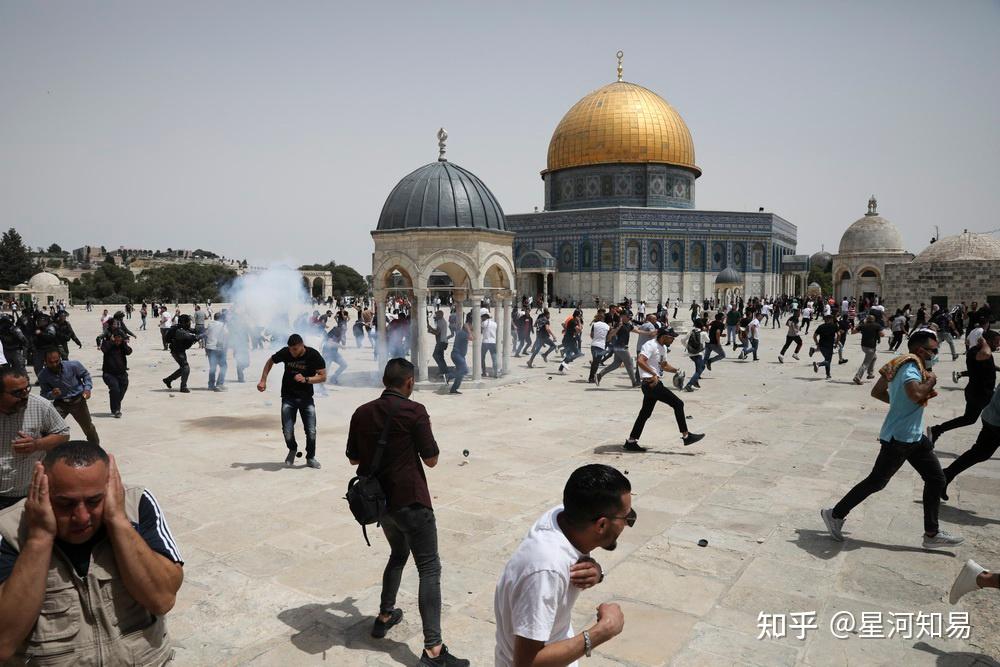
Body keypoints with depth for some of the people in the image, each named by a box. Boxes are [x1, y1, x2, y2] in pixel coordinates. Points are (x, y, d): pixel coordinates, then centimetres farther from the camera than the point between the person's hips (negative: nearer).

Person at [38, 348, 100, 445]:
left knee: (88, 427, 15)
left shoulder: (73, 365, -20)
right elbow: (44, 394, -6)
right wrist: (52, 394, -29)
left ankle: (96, 447, 40)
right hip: (60, 403, 0)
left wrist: (87, 388, -14)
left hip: (77, 400, 0)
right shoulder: (43, 376, -17)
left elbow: (85, 374, 0)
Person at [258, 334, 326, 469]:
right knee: (287, 432, -5)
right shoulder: (285, 352, -10)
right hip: (288, 397, 1)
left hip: (306, 397, -1)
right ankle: (292, 450, 28)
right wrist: (263, 380, 0)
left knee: (311, 431, -3)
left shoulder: (314, 356, -15)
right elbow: (270, 361, 9)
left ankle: (310, 458, 21)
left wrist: (306, 379, -27)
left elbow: (323, 377, -12)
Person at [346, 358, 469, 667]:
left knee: (398, 554, 28)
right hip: (410, 500, -7)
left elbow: (353, 459, 13)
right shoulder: (414, 411, -14)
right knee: (429, 568, -3)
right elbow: (431, 460, -9)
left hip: (379, 499, 7)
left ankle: (385, 616, 36)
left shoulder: (362, 413, 3)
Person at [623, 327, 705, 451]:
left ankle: (631, 442, 17)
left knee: (645, 413, 13)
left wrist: (676, 370, 16)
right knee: (678, 404, -7)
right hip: (651, 383, -10)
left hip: (654, 383, 10)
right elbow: (640, 361, -28)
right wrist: (654, 374, -33)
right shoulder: (650, 345, -14)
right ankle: (686, 436, -1)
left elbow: (664, 365, 32)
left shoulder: (663, 348, 18)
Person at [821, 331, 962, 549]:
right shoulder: (911, 368, -19)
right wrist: (931, 381, -20)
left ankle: (932, 534, 23)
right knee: (876, 482, 0)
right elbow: (916, 393, -39)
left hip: (914, 436, 10)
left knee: (936, 479, 14)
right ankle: (835, 514, 12)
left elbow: (877, 392, 13)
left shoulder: (903, 365, 9)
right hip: (899, 438, -10)